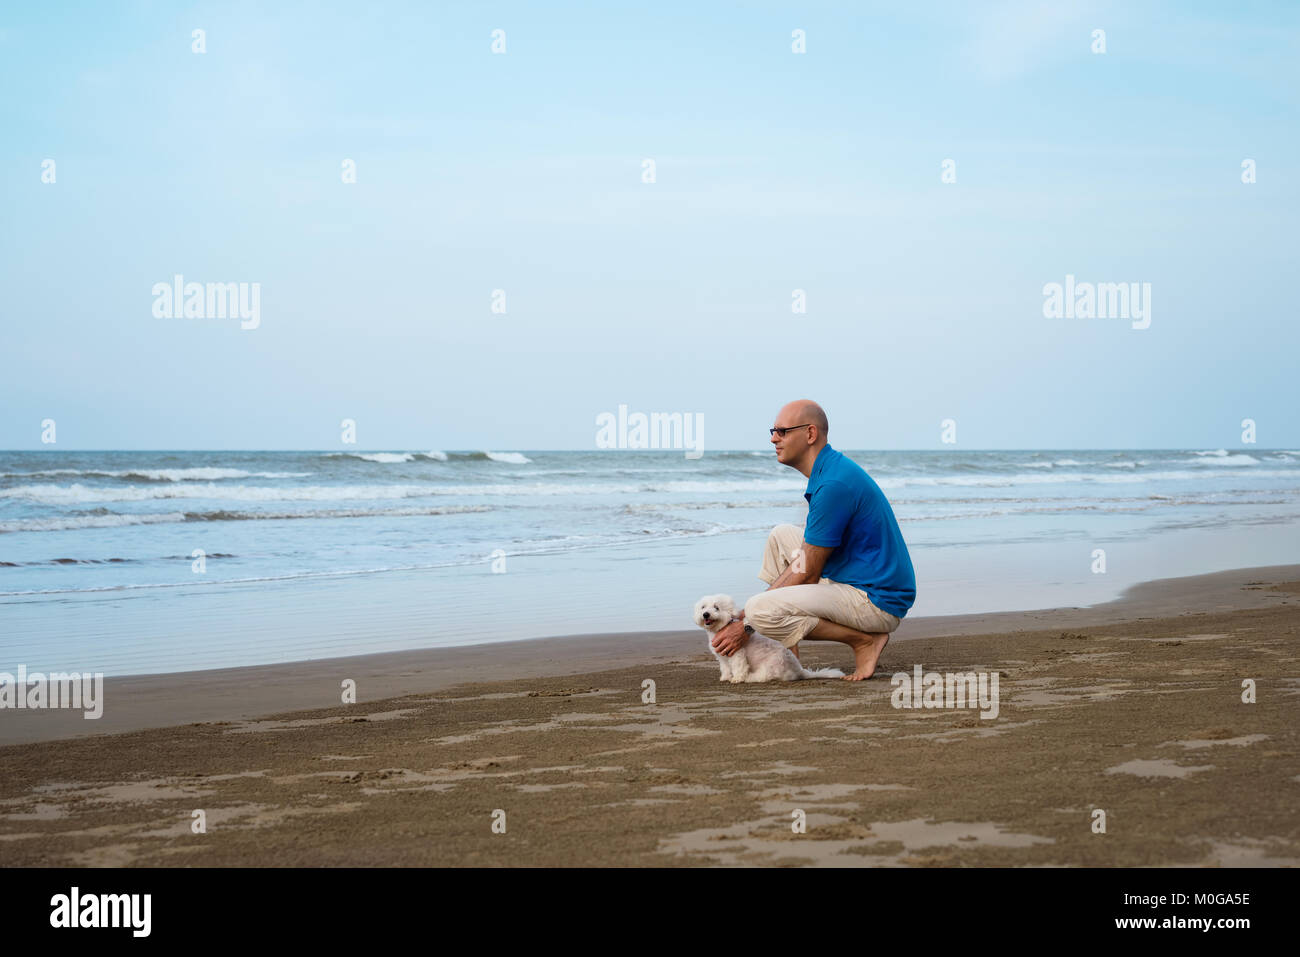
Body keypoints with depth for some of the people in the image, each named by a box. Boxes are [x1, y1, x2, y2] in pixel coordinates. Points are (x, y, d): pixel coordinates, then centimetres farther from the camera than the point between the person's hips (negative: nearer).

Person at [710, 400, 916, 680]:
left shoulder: (834, 484, -20)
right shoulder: (827, 472, 13)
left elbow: (807, 575, -17)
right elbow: (804, 560, 15)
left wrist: (747, 625, -11)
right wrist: (746, 614, 8)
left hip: (877, 603, -11)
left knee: (761, 610, -22)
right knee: (782, 535, 19)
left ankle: (864, 640, -9)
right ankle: (785, 644, 12)